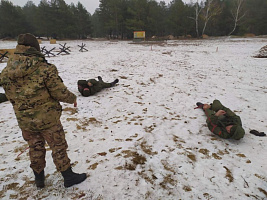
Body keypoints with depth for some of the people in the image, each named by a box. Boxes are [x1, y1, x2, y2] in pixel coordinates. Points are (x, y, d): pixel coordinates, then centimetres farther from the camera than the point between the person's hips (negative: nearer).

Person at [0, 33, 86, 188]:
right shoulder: (45, 68, -22)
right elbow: (60, 92, -19)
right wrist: (73, 98, 1)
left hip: (24, 120, 5)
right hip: (48, 118, -5)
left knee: (35, 149, 23)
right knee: (59, 147, 11)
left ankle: (39, 177, 40)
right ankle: (69, 177, 26)